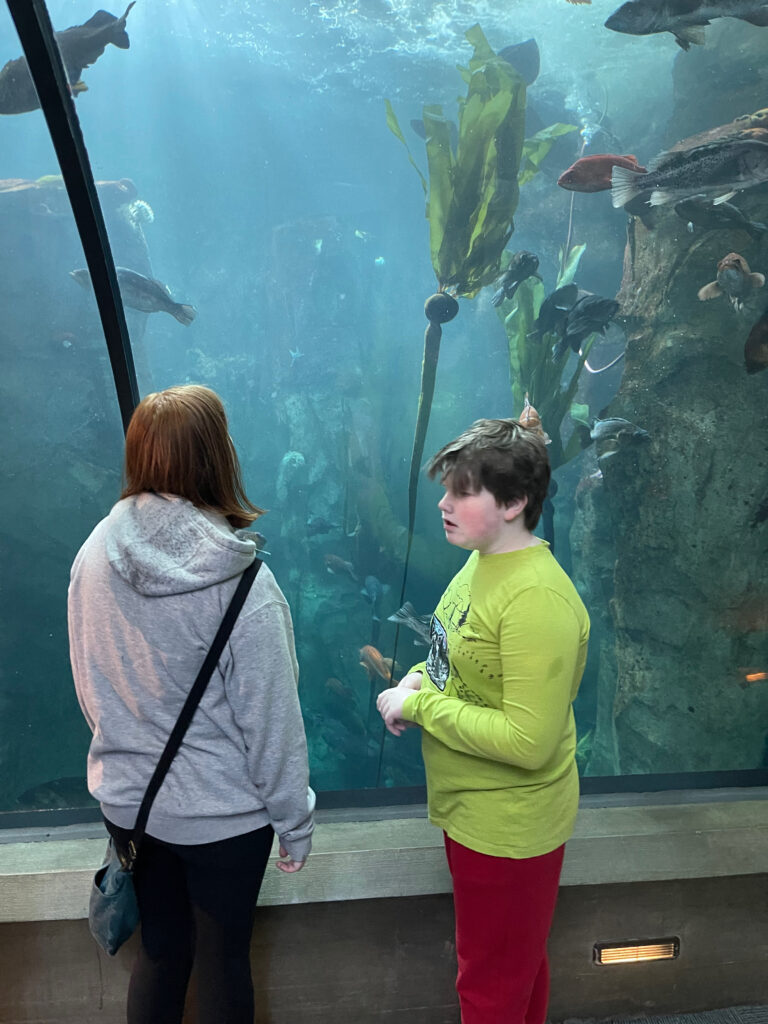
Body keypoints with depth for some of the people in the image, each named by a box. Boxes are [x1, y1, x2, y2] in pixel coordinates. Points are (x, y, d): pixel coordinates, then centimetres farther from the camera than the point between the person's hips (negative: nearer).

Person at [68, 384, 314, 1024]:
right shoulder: (241, 583, -25)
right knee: (224, 961, 19)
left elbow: (90, 688, 2)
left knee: (159, 950, 25)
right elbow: (271, 719, -18)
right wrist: (295, 823, -4)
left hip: (127, 801, 4)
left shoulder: (94, 555, -10)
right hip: (222, 814, -4)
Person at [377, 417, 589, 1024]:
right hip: (474, 810, 9)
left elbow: (528, 742, -31)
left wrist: (418, 705, -23)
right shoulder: (483, 562, 0)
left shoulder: (537, 599, -30)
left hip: (506, 826, -8)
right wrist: (419, 678, -5)